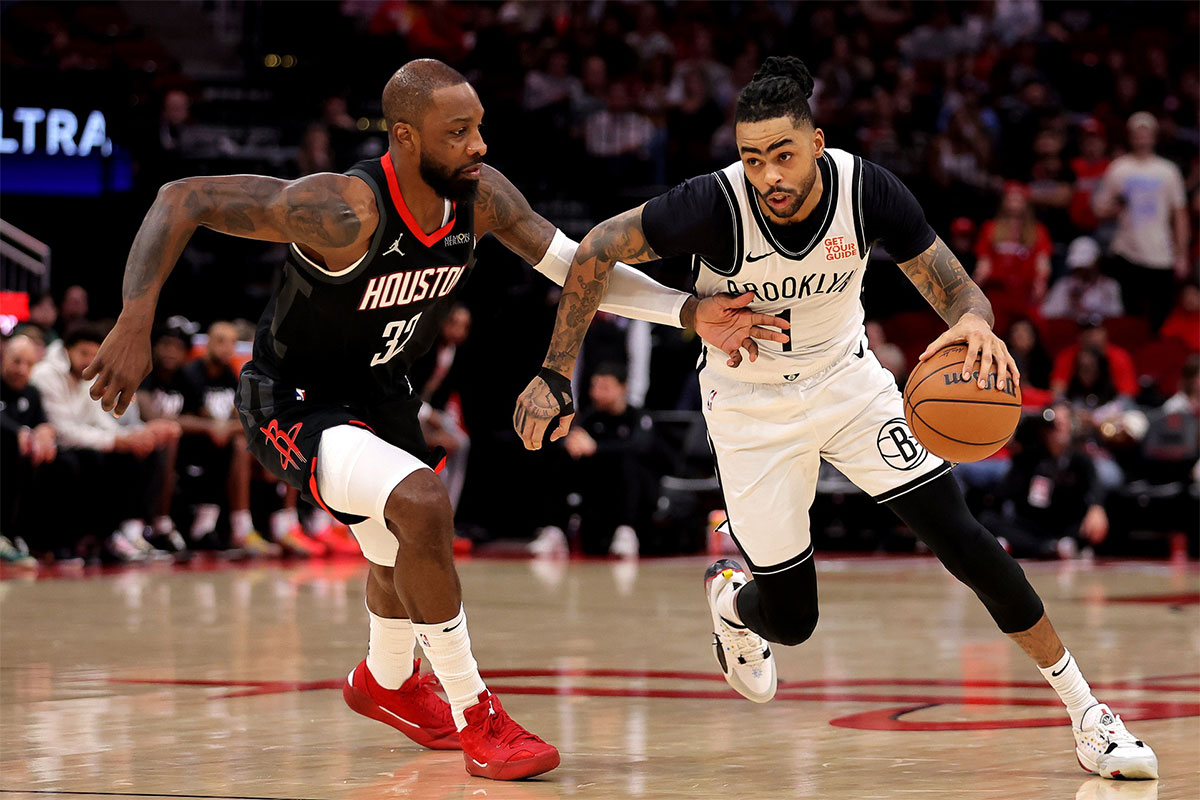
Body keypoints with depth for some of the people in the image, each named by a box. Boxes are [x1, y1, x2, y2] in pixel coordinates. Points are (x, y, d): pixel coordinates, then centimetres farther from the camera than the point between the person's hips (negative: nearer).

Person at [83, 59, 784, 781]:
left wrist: (690, 313, -19)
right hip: (295, 408, -8)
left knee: (404, 554, 27)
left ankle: (387, 681, 60)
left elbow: (577, 266, -7)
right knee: (422, 502, -30)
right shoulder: (345, 211, -36)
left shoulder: (482, 195, -16)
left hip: (379, 389, 8)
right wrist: (135, 326, -44)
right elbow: (183, 200, -35)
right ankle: (473, 716, -15)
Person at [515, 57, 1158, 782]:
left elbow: (958, 290, -16)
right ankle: (731, 598, 42)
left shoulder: (867, 189, -22)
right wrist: (556, 377, -16)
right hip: (750, 403, -2)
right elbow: (597, 252, -16)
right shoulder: (717, 205, -29)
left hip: (846, 377, 2)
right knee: (790, 621, 2)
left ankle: (1084, 709, 2)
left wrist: (974, 321, -41)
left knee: (963, 539, -11)